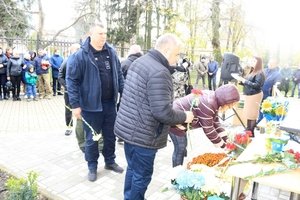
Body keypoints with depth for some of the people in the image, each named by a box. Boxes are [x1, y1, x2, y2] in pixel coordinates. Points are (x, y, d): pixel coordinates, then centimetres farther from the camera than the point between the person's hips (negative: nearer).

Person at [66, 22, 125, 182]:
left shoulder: (111, 52, 4)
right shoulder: (81, 55, -11)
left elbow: (119, 74, 11)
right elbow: (71, 80, -10)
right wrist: (75, 104, -13)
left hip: (110, 103, 5)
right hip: (91, 104, -4)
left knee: (110, 135, 17)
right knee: (92, 138, 11)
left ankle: (110, 161, 38)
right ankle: (92, 167, 31)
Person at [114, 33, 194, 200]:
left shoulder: (139, 62, 8)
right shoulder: (159, 72, -23)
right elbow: (162, 112, -26)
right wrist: (184, 116, -8)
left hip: (128, 128, 10)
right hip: (143, 134, -9)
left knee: (133, 169, 24)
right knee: (142, 176, 10)